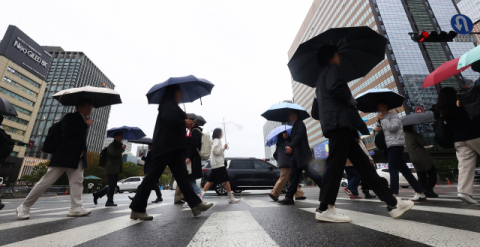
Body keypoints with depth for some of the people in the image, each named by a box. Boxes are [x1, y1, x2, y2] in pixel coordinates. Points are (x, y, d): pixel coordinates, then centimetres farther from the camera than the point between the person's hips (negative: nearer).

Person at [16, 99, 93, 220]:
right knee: (47, 180, 0)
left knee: (77, 181, -3)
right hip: (63, 156, -6)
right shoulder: (70, 117, -4)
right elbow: (66, 130, -22)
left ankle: (76, 208, -5)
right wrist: (85, 124, -17)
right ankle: (24, 207, 18)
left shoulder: (85, 121, 16)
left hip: (77, 158, 6)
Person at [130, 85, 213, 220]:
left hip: (174, 148, 10)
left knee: (182, 176, 3)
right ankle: (137, 209, 12)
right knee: (153, 176, -2)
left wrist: (186, 122, 5)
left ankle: (196, 204, 4)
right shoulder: (169, 104, -7)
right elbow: (170, 119, -26)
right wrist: (184, 122, -11)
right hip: (164, 147, -10)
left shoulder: (172, 105, 23)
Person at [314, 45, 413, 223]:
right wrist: (351, 100, -2)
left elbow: (318, 108, 28)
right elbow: (335, 87, -17)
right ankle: (324, 208, -11)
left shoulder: (322, 75, 32)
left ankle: (392, 203, 13)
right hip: (339, 121, -10)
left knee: (363, 163, 7)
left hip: (336, 124, 10)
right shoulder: (331, 68, 6)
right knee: (336, 163, -13)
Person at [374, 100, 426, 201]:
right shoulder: (381, 118, 20)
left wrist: (383, 119, -9)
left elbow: (393, 127, -18)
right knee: (404, 170, 10)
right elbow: (379, 128, 26)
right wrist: (375, 129, 4)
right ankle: (420, 193, 18)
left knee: (392, 169, -14)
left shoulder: (393, 115, -4)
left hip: (396, 144, -8)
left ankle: (393, 194, -15)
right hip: (390, 146, 8)